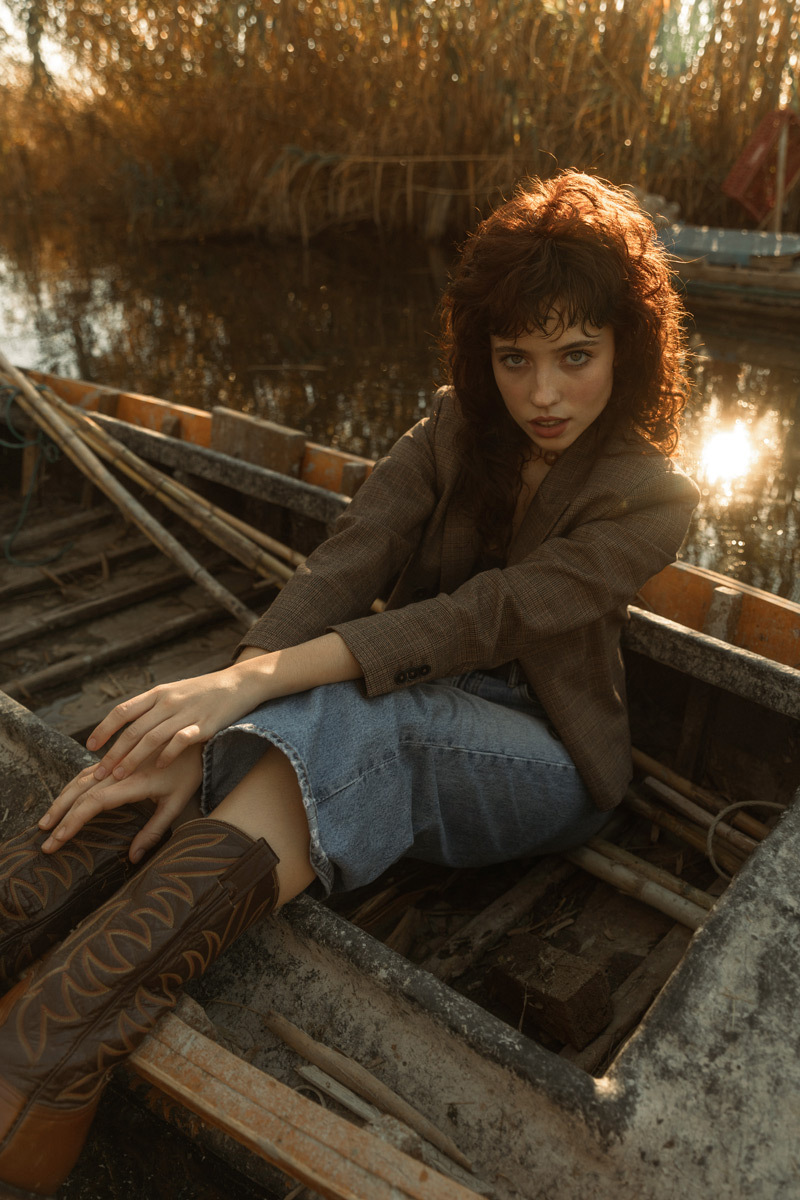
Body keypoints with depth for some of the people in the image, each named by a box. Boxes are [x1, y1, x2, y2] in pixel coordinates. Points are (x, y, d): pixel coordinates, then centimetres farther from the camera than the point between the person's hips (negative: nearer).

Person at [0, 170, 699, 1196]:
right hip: (415, 706, 5)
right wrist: (201, 735, -30)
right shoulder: (456, 431, 0)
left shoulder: (650, 495, -12)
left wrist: (252, 680, -37)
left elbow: (487, 617, -27)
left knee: (352, 718, -36)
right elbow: (338, 571, -15)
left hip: (543, 764, -4)